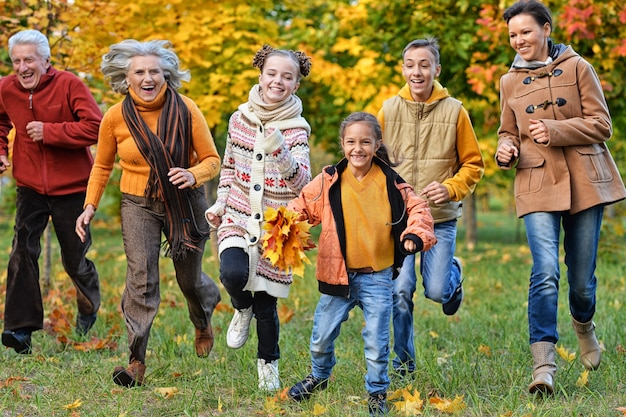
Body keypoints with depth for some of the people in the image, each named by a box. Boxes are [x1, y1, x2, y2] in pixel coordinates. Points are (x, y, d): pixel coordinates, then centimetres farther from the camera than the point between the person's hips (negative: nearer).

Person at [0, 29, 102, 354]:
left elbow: (95, 127, -22)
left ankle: (89, 308, 40)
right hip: (30, 186, 3)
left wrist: (49, 131, -25)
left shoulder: (69, 85, -15)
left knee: (75, 259, 10)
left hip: (71, 187, -3)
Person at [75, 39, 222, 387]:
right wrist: (90, 206, -3)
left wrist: (193, 175, -27)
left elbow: (212, 159, -6)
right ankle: (137, 362, -14)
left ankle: (204, 322, 48)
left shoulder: (186, 110, -12)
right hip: (139, 204, 0)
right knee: (141, 278, -16)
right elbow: (102, 167, 7)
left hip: (185, 203, 0)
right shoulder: (116, 117, -8)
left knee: (189, 278, 12)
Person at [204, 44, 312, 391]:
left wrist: (280, 152, -37)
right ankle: (242, 309, 8)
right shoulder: (240, 117, 3)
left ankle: (268, 365, 29)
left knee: (266, 303, 4)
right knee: (233, 273, -28)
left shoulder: (296, 129, -7)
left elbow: (302, 181, -20)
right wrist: (220, 203, 7)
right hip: (238, 219, 2)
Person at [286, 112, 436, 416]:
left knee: (377, 340, 2)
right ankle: (318, 376, 41)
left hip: (377, 275, -1)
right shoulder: (329, 181, -4)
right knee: (322, 336, 12)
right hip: (337, 274, 1)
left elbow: (417, 208, 2)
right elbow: (303, 206, 4)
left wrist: (415, 234, -15)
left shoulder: (391, 183, -4)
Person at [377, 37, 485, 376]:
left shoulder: (454, 111, 0)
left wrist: (450, 188, -12)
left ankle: (453, 273, 34)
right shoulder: (389, 110, 3)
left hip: (441, 219, -1)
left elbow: (473, 164, 6)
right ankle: (403, 363, 12)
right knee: (400, 290, -7)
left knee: (436, 291, -5)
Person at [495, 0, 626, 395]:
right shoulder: (510, 82, 11)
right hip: (538, 185, 1)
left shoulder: (577, 67, 2)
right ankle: (543, 366, -20)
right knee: (545, 272, -18)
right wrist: (506, 150, -2)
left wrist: (557, 130, -16)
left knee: (582, 276, 8)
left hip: (585, 183, -1)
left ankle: (584, 326, 42)